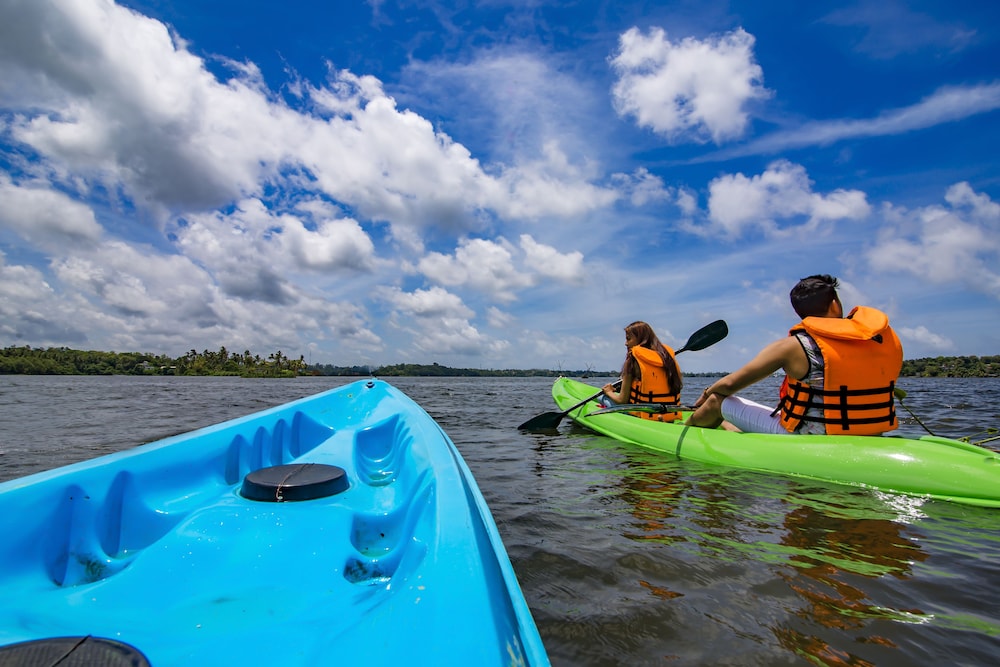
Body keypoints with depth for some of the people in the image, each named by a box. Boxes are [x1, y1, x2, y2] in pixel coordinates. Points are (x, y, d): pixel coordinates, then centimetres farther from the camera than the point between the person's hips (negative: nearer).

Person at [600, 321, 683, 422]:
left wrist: (609, 392, 13)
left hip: (643, 417, -5)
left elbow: (622, 400, -9)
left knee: (603, 398, 14)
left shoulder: (633, 360, -10)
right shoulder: (669, 356, 4)